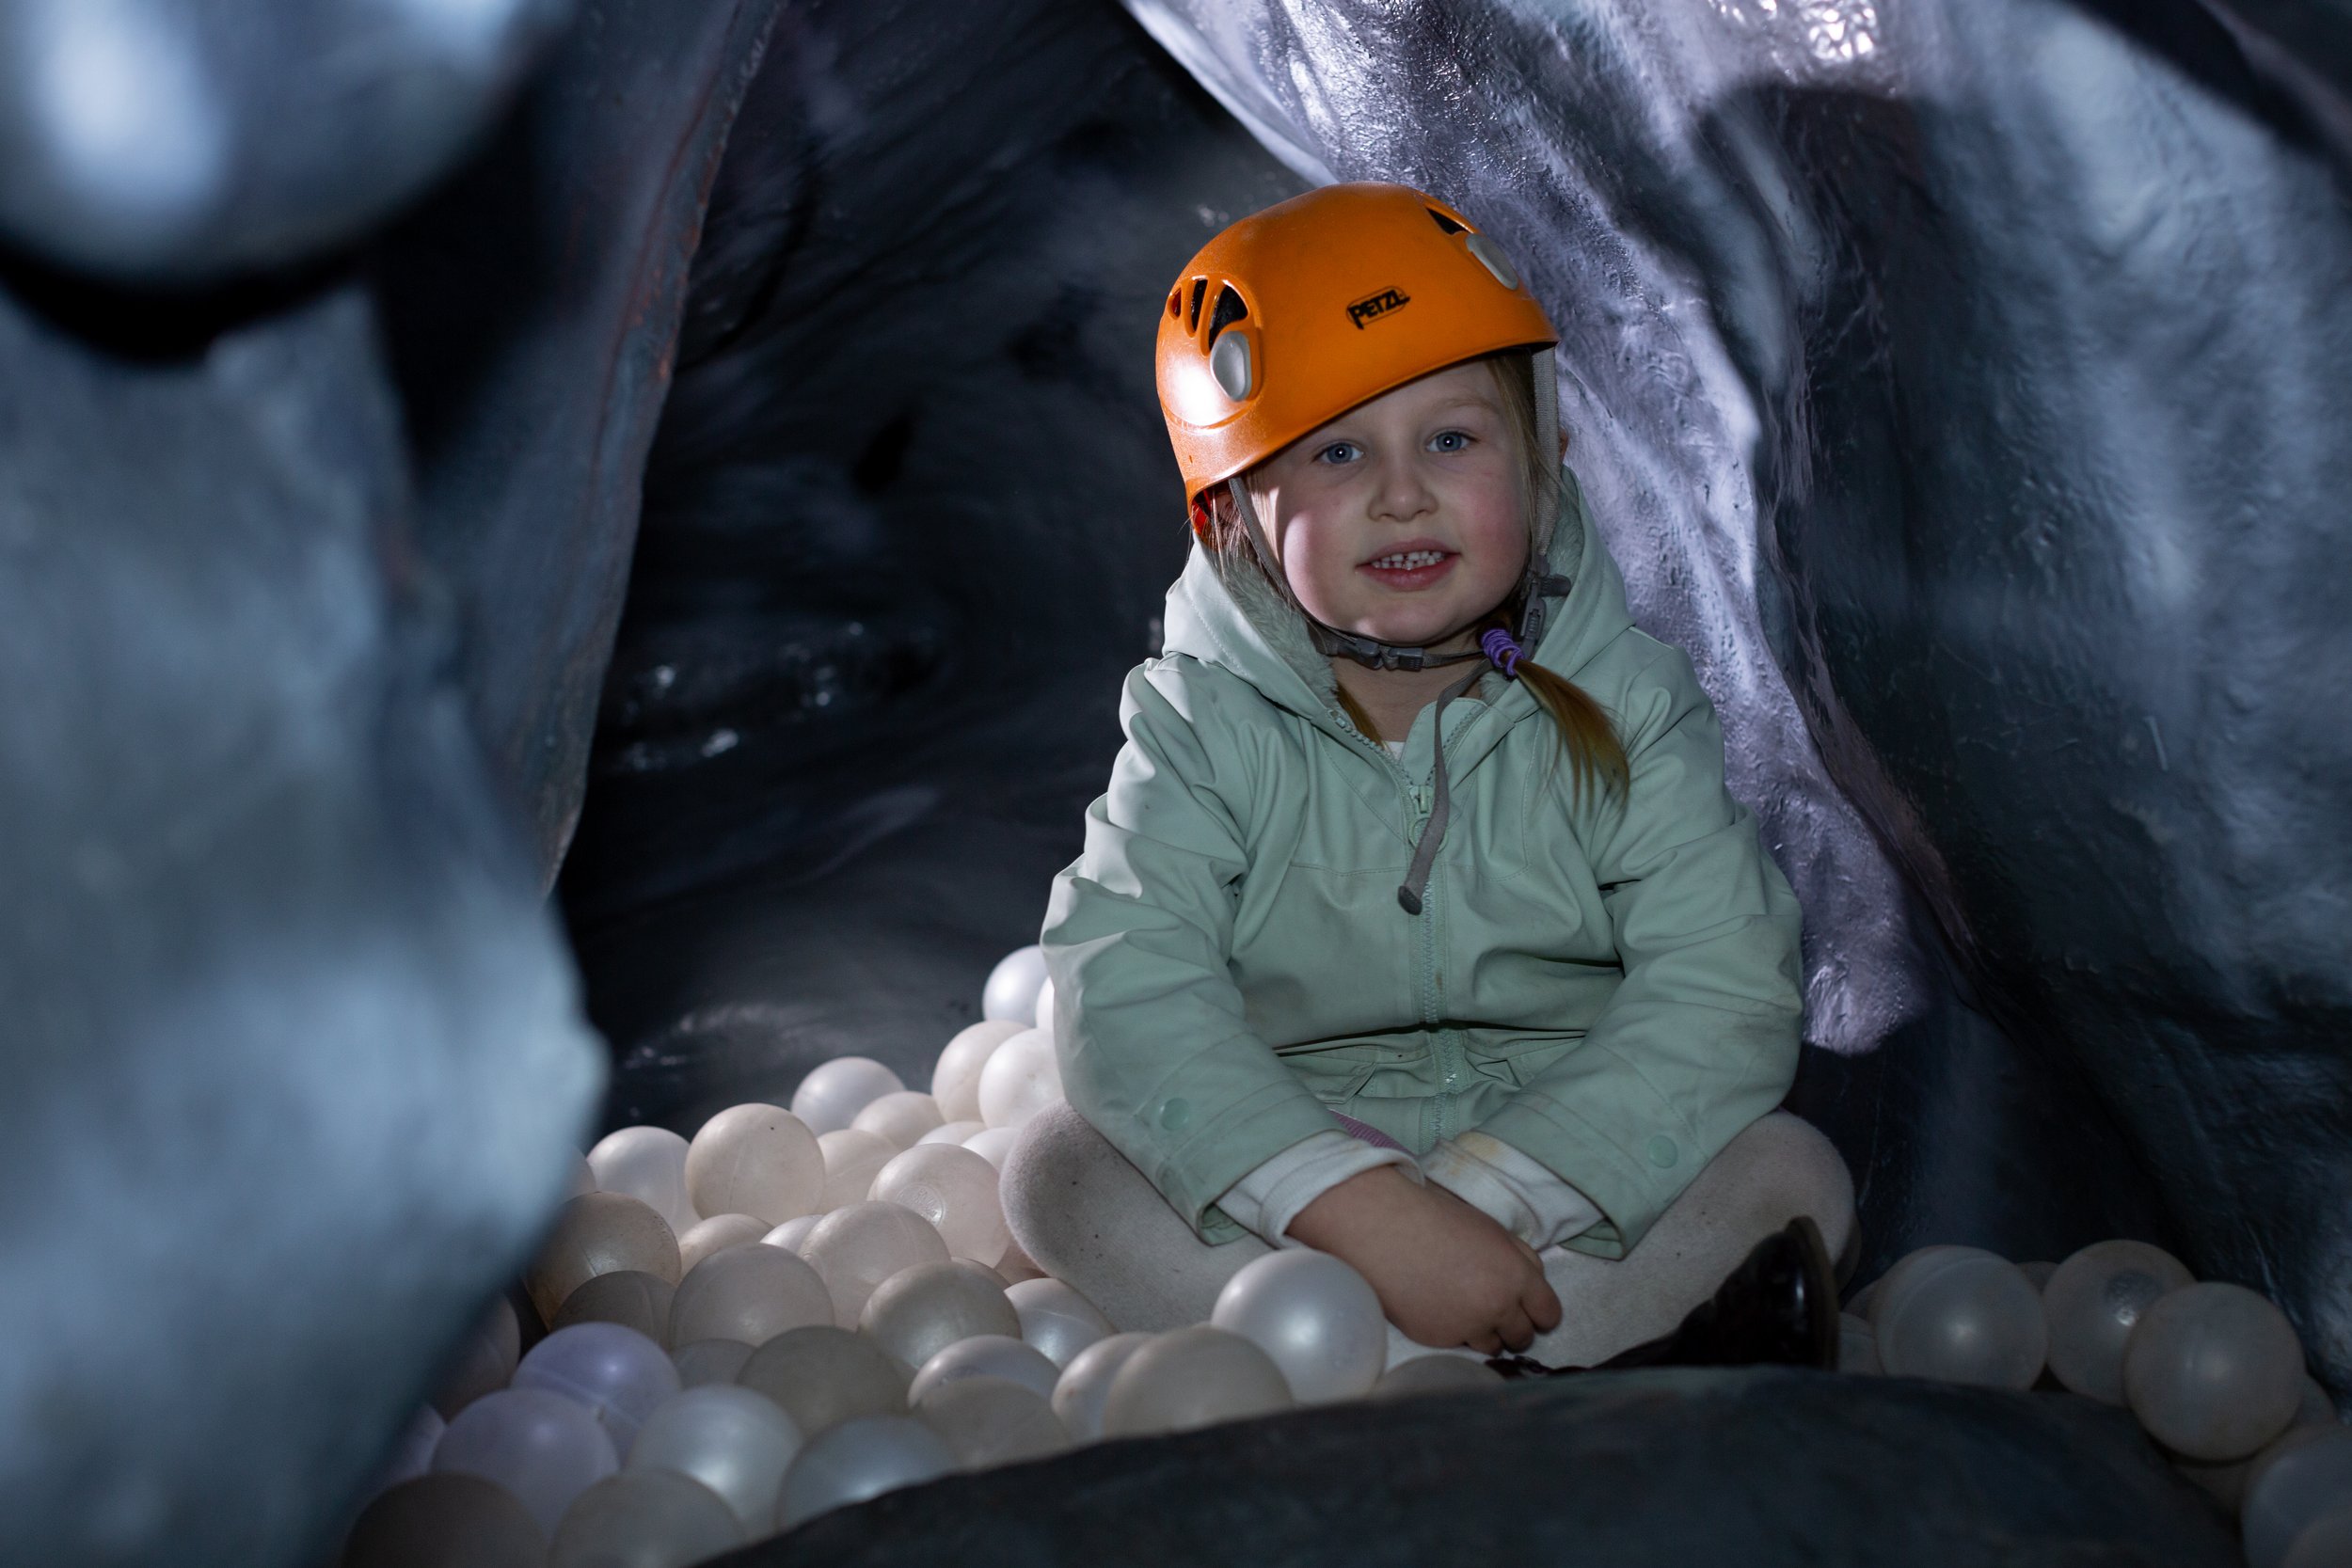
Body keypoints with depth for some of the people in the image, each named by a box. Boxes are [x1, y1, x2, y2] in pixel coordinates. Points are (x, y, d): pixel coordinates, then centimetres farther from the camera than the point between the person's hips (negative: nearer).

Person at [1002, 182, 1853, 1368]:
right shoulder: (1208, 723, -7)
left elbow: (1723, 993, -16)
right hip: (1294, 1169, 0)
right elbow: (1124, 993, -22)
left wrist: (1489, 1198, -29)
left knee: (1791, 1171, -23)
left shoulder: (1619, 703, -5)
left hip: (1560, 1187, 0)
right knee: (1057, 1170, -23)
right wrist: (1362, 1208, -35)